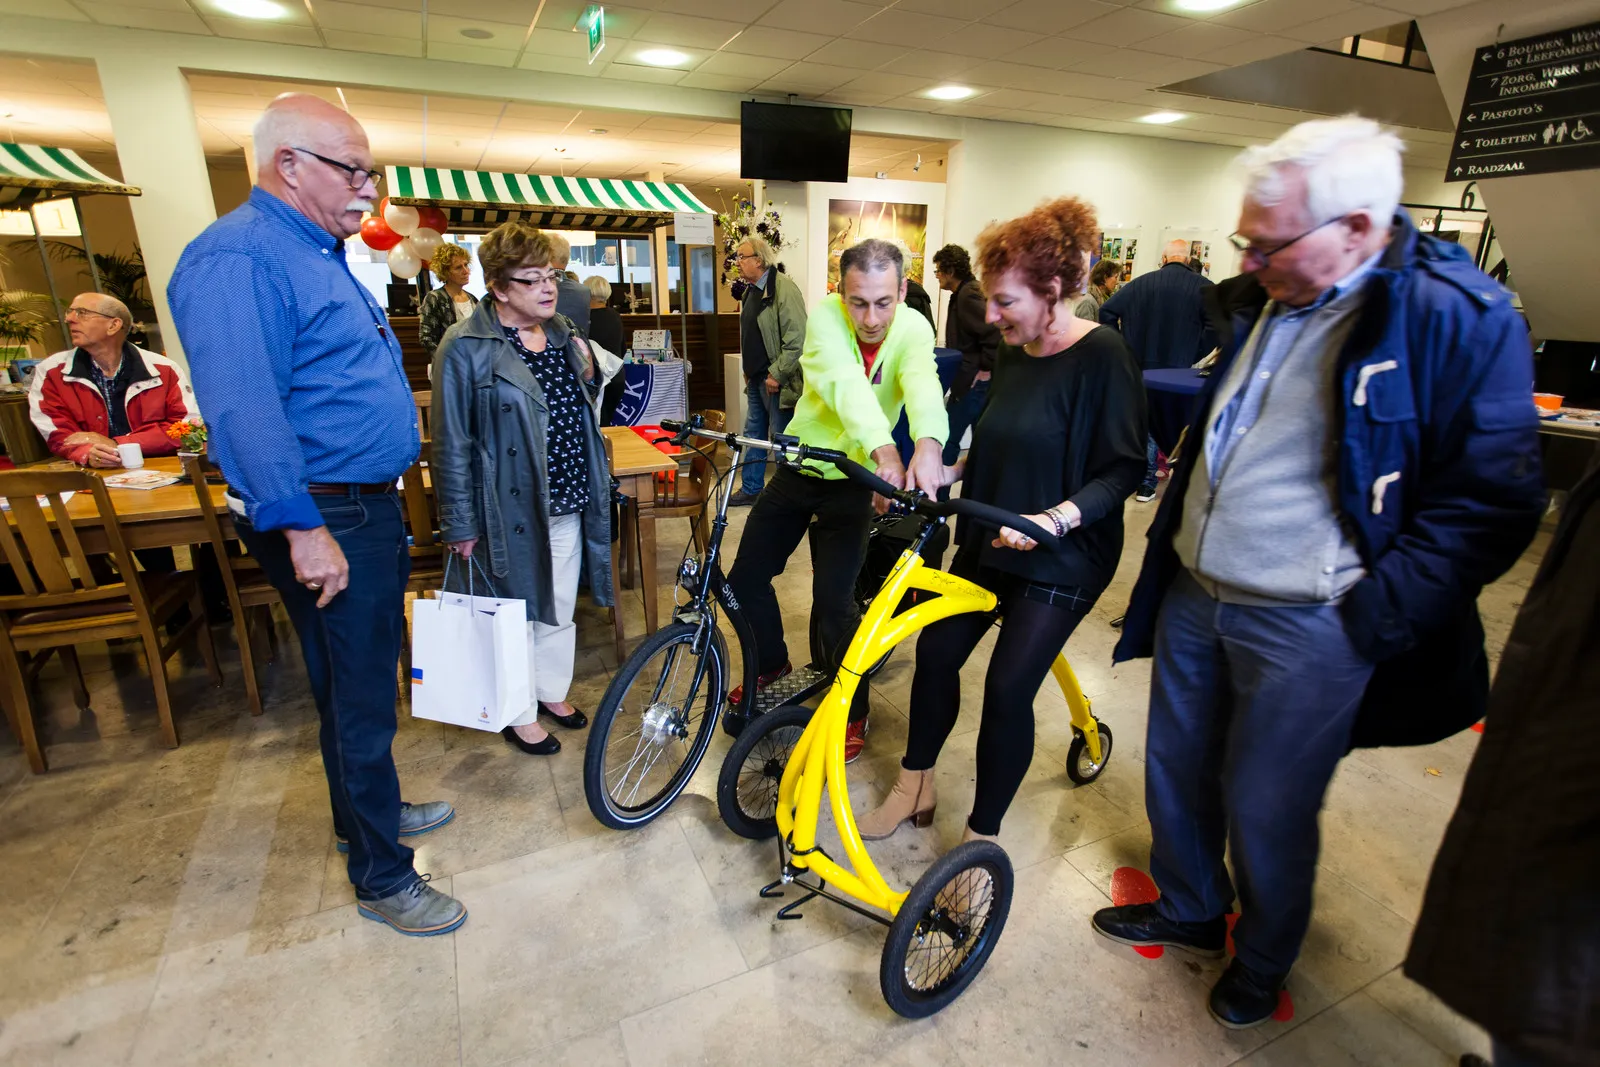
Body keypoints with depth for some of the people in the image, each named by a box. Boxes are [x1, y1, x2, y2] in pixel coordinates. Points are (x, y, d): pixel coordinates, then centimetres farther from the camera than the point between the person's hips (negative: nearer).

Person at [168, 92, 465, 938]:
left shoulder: (320, 255, 17)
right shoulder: (236, 257, -16)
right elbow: (243, 408, -25)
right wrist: (301, 527, -27)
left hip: (370, 509, 10)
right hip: (324, 522, -10)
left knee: (365, 682, 22)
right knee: (358, 700, 1)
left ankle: (366, 811, 42)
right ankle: (381, 876, 19)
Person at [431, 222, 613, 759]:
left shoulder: (563, 334, 7)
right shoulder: (465, 348, -14)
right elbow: (452, 445, -13)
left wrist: (588, 372, 5)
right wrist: (460, 525, -12)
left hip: (569, 503, 7)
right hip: (511, 510, -6)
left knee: (560, 608, 19)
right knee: (518, 613, 10)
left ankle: (552, 690, 41)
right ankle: (519, 712, 30)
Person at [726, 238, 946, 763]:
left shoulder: (914, 328, -15)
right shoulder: (825, 316, -18)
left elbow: (922, 383, -37)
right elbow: (845, 383, -37)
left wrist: (929, 443, -60)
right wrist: (882, 449, -55)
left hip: (852, 483, -2)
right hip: (798, 469, 2)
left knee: (833, 599, -8)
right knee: (745, 579, 7)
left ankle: (853, 709, 16)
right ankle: (771, 664, 35)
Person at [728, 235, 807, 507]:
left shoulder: (784, 288, -16)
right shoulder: (751, 290, 13)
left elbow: (797, 339, -22)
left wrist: (777, 374, -21)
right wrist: (748, 369, 16)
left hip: (776, 380, -9)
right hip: (756, 378, 9)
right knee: (753, 434, 16)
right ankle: (751, 488, 28)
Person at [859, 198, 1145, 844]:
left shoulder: (1102, 356, -14)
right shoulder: (1012, 354, 6)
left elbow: (1124, 467, -17)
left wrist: (1056, 518, -30)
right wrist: (950, 471, 1)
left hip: (1061, 556, -7)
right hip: (989, 541, 7)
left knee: (1008, 688, -8)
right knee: (936, 650, 4)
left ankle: (982, 837, 13)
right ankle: (914, 788, 25)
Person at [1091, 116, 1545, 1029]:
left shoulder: (1460, 318, -13)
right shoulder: (1262, 298, 8)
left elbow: (1492, 502, -12)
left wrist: (1369, 613, -16)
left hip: (1305, 627, -6)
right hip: (1192, 594, 7)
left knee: (1265, 812, 10)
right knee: (1176, 770, 19)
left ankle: (1263, 961, 40)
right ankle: (1189, 910, 46)